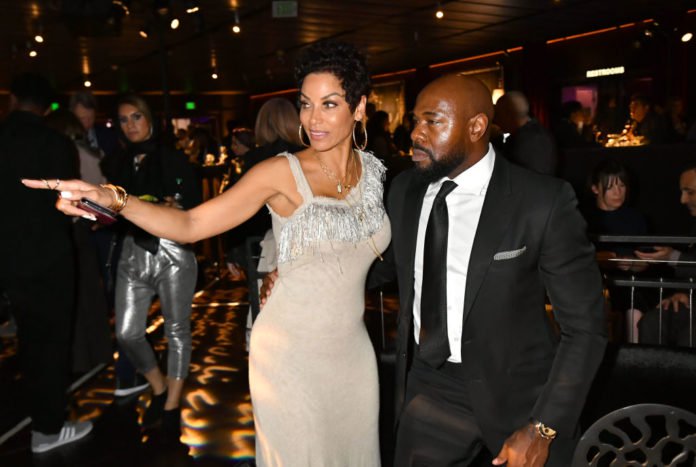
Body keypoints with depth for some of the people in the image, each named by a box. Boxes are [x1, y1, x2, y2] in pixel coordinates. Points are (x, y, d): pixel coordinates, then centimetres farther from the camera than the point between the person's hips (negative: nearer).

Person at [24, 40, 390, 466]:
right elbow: (189, 225, -19)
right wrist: (114, 200, -34)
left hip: (352, 351, 5)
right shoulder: (282, 172, -13)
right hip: (291, 354, -4)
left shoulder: (372, 169, 1)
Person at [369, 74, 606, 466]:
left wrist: (543, 429, -16)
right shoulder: (405, 190, -2)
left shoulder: (543, 200, -17)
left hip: (515, 392, -3)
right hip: (429, 385, 4)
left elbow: (585, 325, -12)